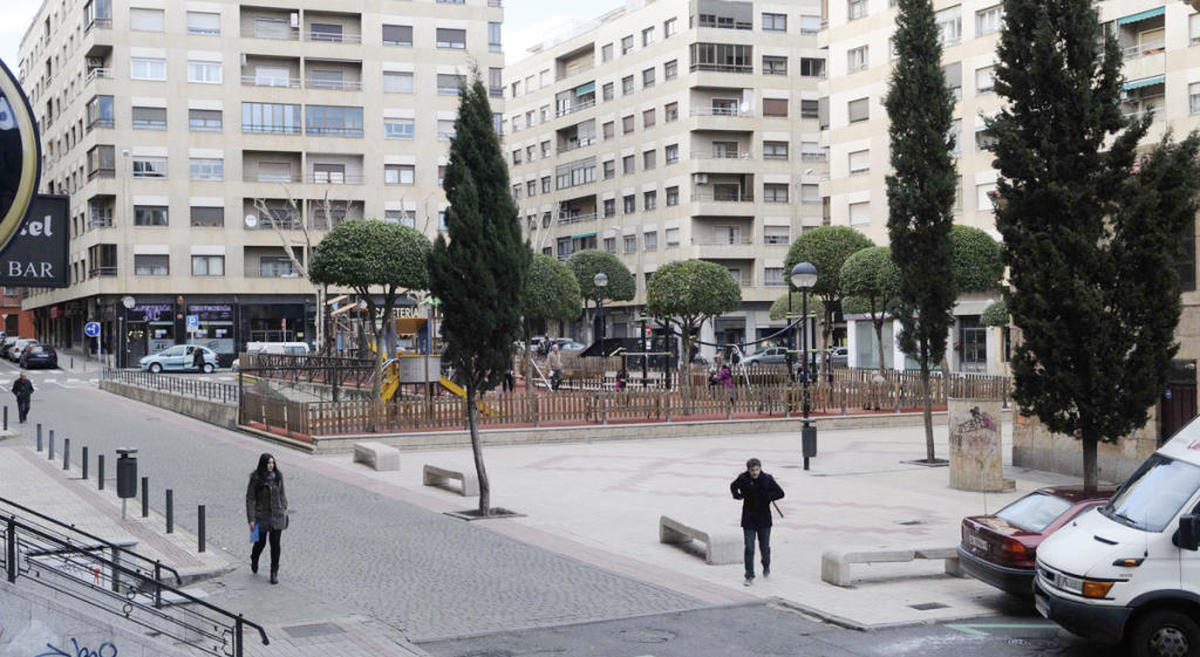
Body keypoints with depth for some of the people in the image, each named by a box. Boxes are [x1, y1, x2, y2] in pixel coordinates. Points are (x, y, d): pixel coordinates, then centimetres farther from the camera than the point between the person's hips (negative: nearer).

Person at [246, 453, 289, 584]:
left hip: (277, 515, 2)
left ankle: (274, 572, 8)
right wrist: (251, 519, -12)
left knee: (275, 544, -1)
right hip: (261, 516, -2)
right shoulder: (256, 479, -12)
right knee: (261, 542, 12)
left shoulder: (278, 476, -2)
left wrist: (284, 509, 10)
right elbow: (250, 499, -9)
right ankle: (254, 560, 45)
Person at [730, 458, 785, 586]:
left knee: (765, 546, 12)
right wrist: (737, 495, -7)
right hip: (748, 519, 0)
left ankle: (766, 567, 42)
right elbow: (733, 486, 13)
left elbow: (780, 493, -6)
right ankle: (749, 577, 3)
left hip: (764, 519, 0)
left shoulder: (767, 479, -10)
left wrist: (767, 496, -22)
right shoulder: (743, 479, -7)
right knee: (749, 548, -4)